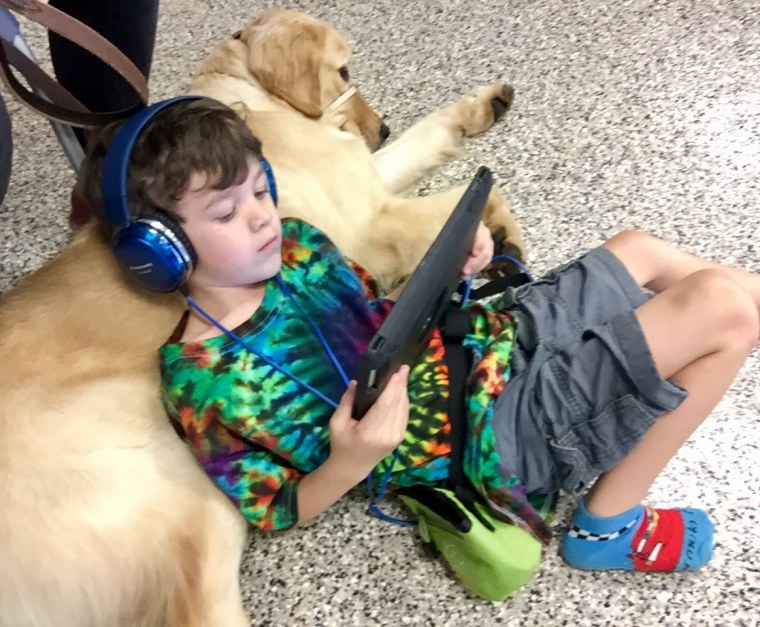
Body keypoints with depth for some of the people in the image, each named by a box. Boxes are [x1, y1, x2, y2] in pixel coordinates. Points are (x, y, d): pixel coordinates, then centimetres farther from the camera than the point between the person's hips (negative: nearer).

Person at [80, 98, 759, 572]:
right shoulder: (201, 380, -19)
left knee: (637, 249, 19)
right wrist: (349, 462, -29)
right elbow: (277, 511, -9)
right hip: (496, 428, -8)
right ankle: (607, 527, -1)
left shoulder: (293, 243, 1)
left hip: (487, 339, 8)